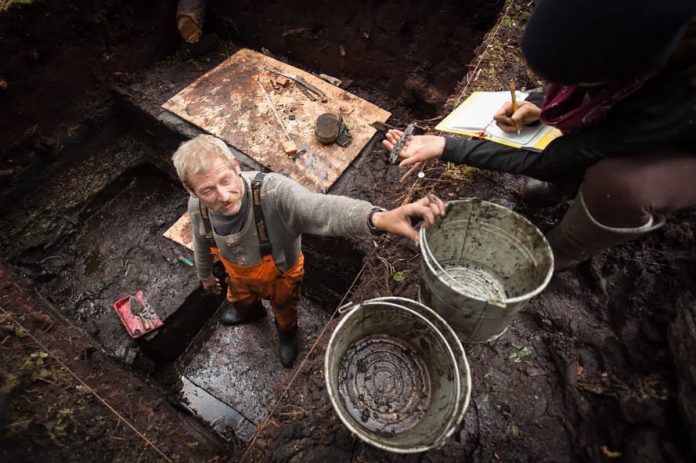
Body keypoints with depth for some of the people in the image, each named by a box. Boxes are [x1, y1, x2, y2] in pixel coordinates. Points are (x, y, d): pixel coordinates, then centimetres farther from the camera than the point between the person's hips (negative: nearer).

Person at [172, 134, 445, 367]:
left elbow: (322, 210, -67)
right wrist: (205, 275, 16)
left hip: (281, 276, -3)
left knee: (284, 310, 30)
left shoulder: (273, 192, -47)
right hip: (239, 276, 4)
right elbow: (202, 242, -4)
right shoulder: (197, 208, -28)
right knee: (240, 300, 38)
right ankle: (250, 312, 76)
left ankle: (287, 335, 67)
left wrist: (379, 218, -87)